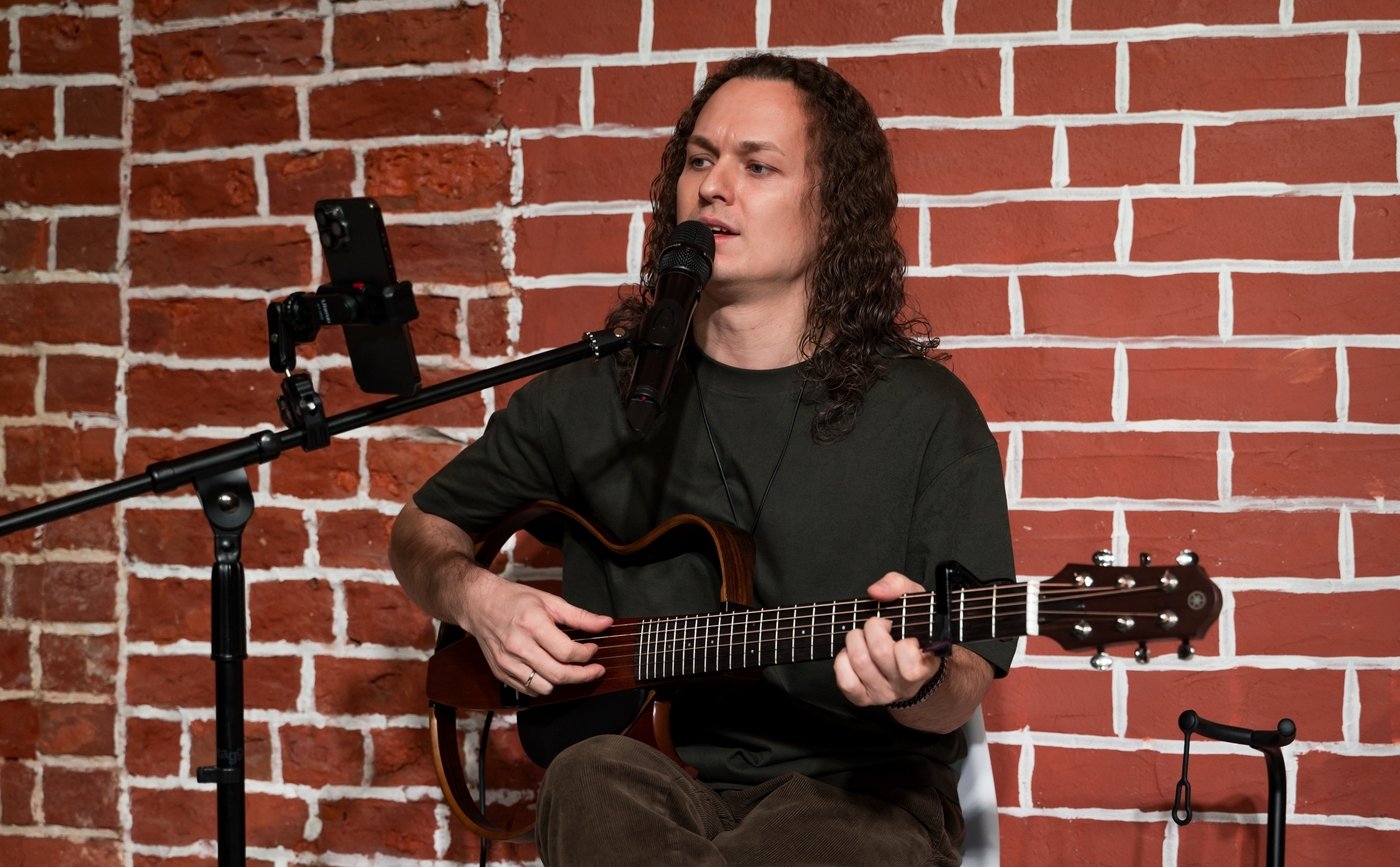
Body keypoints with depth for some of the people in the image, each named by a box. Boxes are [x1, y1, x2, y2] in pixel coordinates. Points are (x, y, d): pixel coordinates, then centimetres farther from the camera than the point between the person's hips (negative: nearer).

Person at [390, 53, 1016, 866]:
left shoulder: (926, 412, 1)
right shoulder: (595, 392, 9)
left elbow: (961, 694, 1)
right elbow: (423, 527, 23)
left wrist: (918, 683, -24)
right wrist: (475, 597, -1)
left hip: (853, 789, -2)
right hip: (649, 782, 2)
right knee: (594, 777, -35)